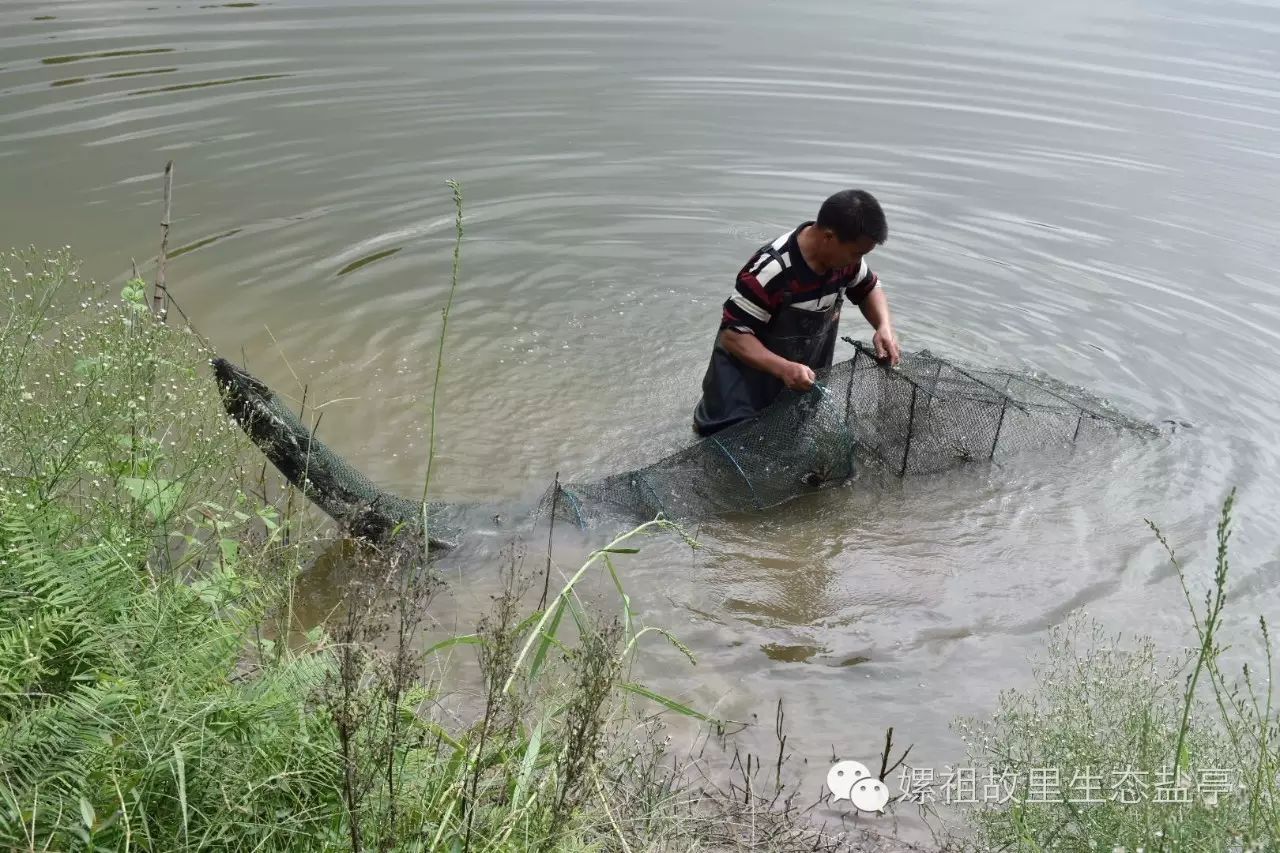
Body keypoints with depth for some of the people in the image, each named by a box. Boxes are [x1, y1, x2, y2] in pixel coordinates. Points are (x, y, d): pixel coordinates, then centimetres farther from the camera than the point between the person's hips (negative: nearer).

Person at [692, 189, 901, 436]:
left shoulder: (845, 257, -13)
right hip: (750, 367, -6)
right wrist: (784, 369, -44)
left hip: (806, 373, 6)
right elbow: (733, 335, -31)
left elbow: (869, 289, 8)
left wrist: (884, 327, -13)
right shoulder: (771, 270, -34)